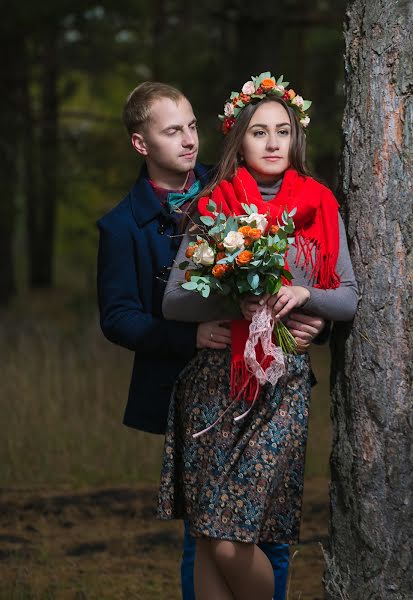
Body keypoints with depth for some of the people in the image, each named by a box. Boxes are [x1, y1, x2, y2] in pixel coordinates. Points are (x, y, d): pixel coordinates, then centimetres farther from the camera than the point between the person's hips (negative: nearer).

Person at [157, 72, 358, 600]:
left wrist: (304, 295, -12)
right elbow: (173, 301, 1)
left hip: (283, 382, -1)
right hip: (214, 378, 1)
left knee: (232, 544, -9)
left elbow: (351, 299, 7)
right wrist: (232, 304, -16)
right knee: (211, 540, -3)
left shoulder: (320, 209, 7)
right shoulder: (212, 207, 5)